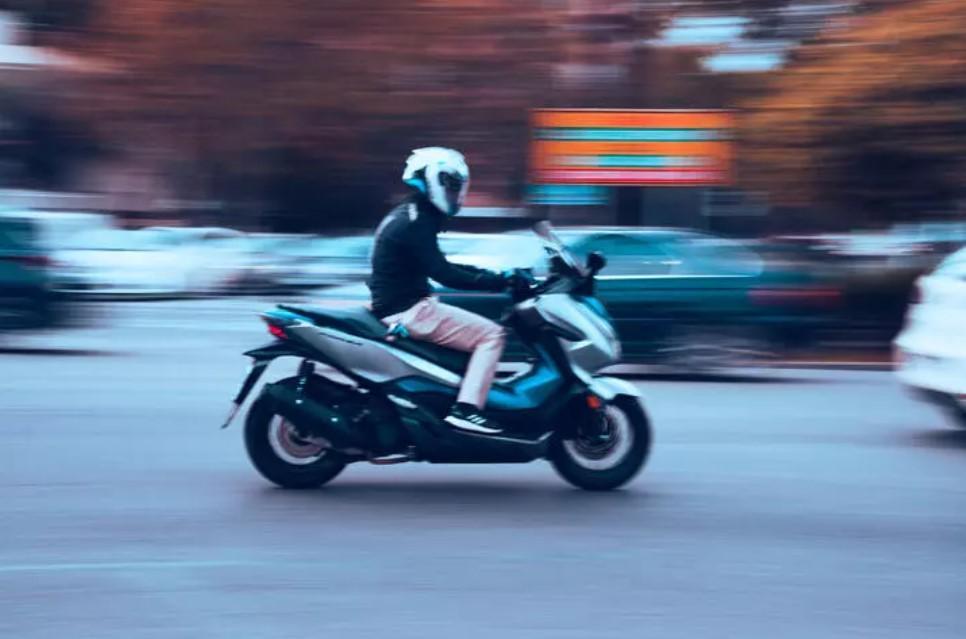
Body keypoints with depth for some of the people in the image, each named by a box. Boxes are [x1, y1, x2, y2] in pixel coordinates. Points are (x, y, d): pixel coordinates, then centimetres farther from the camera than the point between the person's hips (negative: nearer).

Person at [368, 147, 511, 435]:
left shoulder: (406, 216, 16)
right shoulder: (415, 223, -16)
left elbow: (441, 266, 21)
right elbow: (443, 274, -24)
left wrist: (493, 275, 12)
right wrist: (498, 281, -21)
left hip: (399, 306, 11)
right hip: (408, 311, -11)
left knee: (482, 323, 21)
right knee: (491, 334, -13)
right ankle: (466, 409, -22)